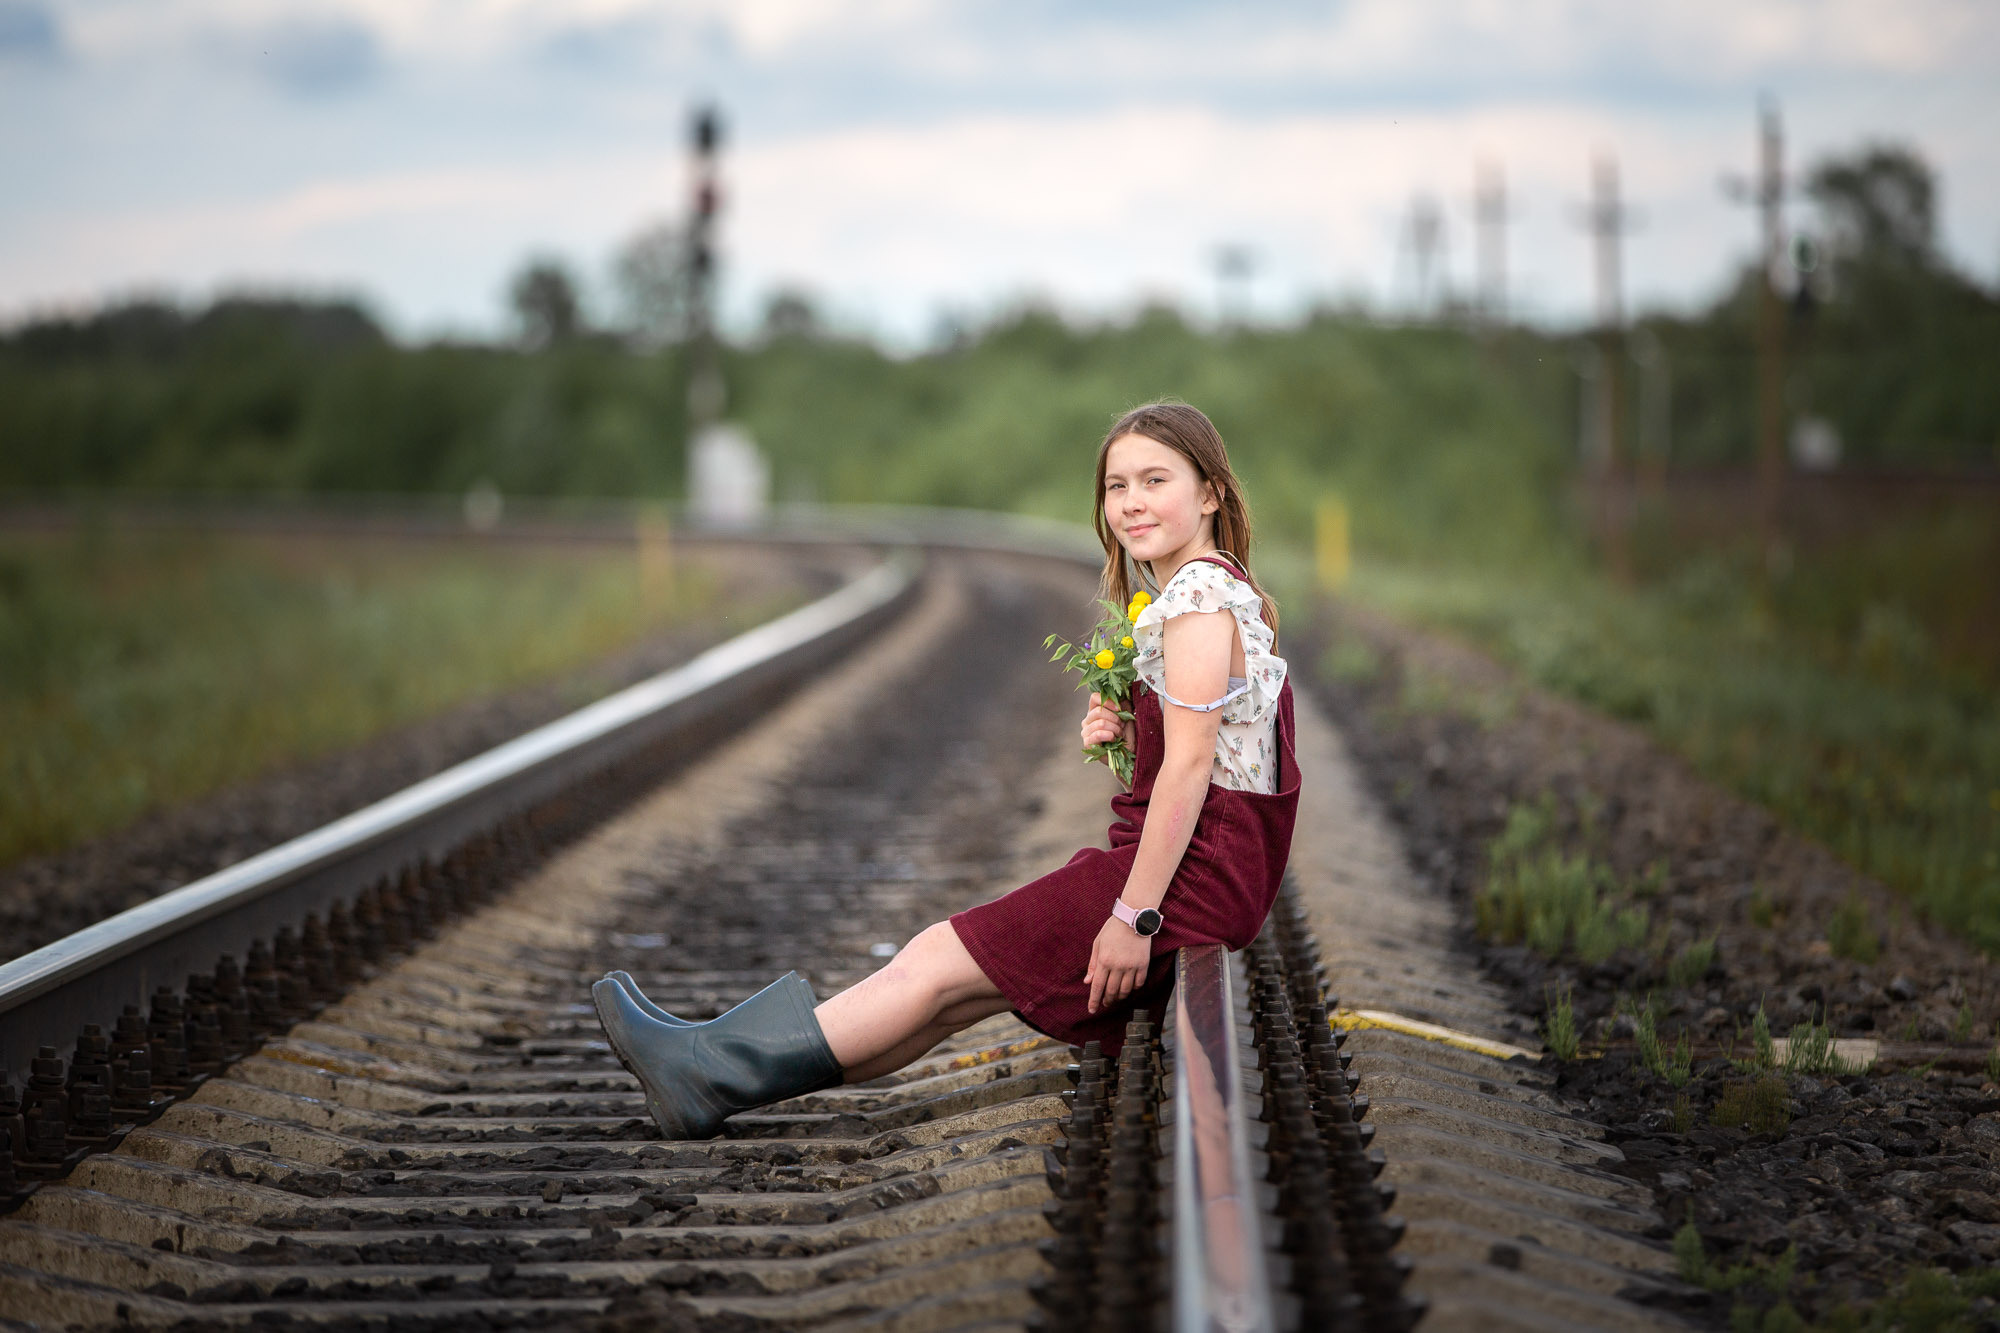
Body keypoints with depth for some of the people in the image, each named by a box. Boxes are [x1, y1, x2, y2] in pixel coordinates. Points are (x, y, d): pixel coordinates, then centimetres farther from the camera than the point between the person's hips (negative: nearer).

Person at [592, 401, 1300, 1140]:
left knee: (945, 964, -7)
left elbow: (1190, 764, -20)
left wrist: (1135, 914, -22)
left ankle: (719, 1071, -3)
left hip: (1190, 876, -9)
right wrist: (1123, 737, 3)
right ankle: (713, 1066, 4)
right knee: (939, 955, 5)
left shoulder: (1200, 595, -13)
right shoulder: (1205, 593, 19)